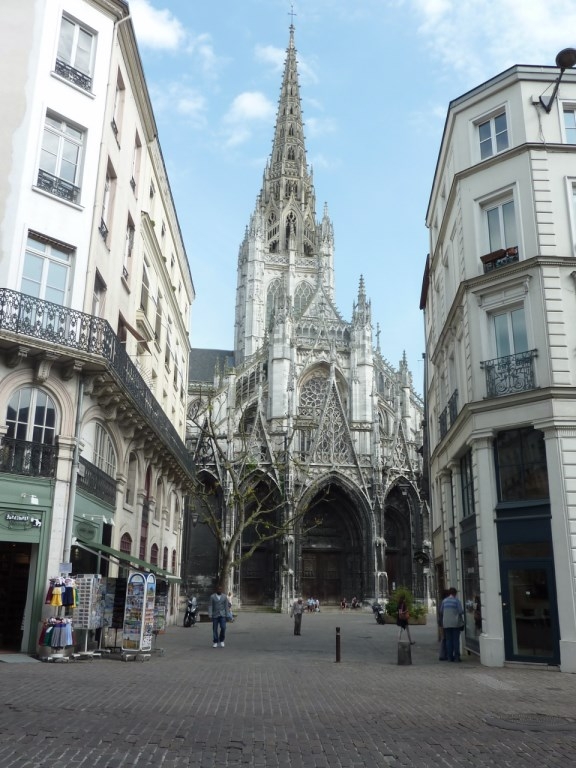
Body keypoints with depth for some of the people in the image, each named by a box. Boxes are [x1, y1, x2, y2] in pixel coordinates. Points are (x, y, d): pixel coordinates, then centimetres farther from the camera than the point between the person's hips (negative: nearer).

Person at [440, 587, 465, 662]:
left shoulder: (444, 601, 5)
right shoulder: (457, 600, -7)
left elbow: (441, 612, 9)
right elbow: (460, 611, -10)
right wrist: (463, 611, 12)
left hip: (446, 623, 3)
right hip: (455, 623, -3)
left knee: (448, 640, 6)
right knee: (456, 640, 2)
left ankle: (449, 657, 6)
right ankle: (456, 657, 1)